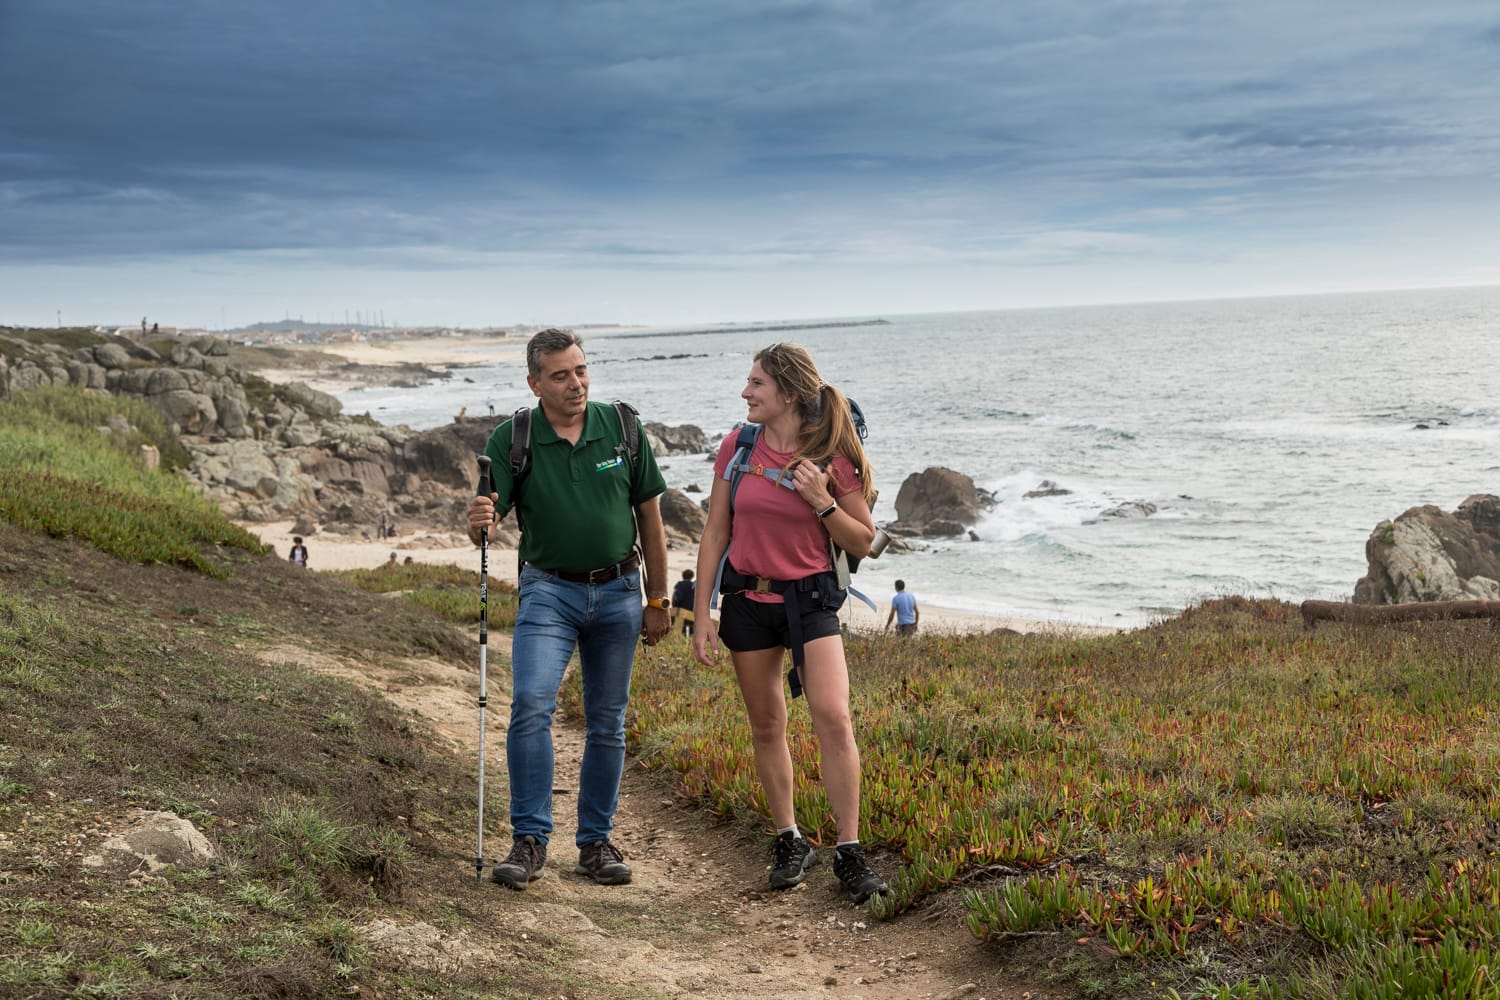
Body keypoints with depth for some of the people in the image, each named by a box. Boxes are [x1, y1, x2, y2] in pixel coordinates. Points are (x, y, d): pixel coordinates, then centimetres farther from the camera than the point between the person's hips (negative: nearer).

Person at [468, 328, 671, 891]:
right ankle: (529, 840, -10)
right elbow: (484, 525, -11)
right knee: (531, 705, -19)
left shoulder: (622, 428, -3)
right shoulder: (511, 440, -7)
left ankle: (596, 841, 19)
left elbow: (650, 517, 5)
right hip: (550, 590, -2)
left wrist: (657, 601, 5)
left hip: (618, 592, 2)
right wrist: (479, 523, -36)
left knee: (607, 723, 7)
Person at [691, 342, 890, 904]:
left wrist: (822, 503, -18)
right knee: (766, 726, 9)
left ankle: (849, 853, -5)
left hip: (809, 598, -3)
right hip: (747, 598, 3)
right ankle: (789, 842, 24)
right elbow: (715, 535, 5)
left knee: (834, 719, -15)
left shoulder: (832, 457, -7)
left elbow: (863, 542, -1)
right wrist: (703, 616, 1)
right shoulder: (737, 449, 0)